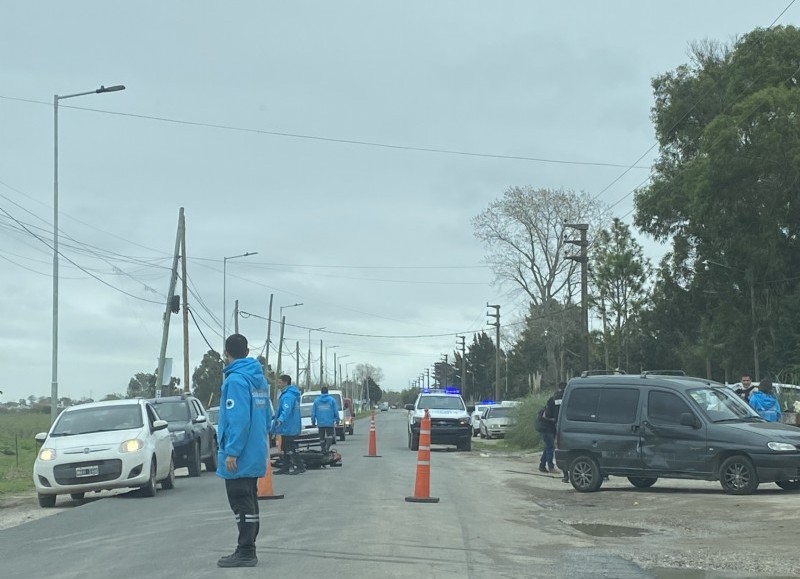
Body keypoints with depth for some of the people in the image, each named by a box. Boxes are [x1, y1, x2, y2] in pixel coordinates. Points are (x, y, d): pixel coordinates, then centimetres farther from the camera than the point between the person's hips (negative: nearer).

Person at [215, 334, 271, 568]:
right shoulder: (260, 379, 10)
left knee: (241, 504, -4)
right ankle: (248, 550, 21)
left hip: (240, 455, -9)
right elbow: (267, 416, 14)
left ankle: (245, 552, -2)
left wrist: (231, 452, -20)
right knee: (249, 502, 14)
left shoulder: (235, 379, -16)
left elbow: (238, 419, -23)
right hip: (255, 454, 9)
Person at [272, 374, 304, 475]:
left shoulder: (288, 396, -21)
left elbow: (286, 410, -37)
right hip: (288, 428, 11)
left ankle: (300, 466, -3)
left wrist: (280, 419, -52)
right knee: (286, 448, 16)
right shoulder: (288, 394, 14)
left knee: (290, 448, -6)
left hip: (289, 428, -11)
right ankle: (286, 467, 22)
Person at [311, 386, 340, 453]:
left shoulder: (316, 400, 4)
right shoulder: (332, 400, -1)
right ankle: (326, 448, -16)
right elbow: (336, 411, -1)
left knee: (322, 437, 11)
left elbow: (313, 412, 5)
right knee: (330, 436, 4)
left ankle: (323, 450, 11)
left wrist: (313, 421, 12)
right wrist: (337, 420, 7)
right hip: (330, 422, -2)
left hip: (320, 423, 2)